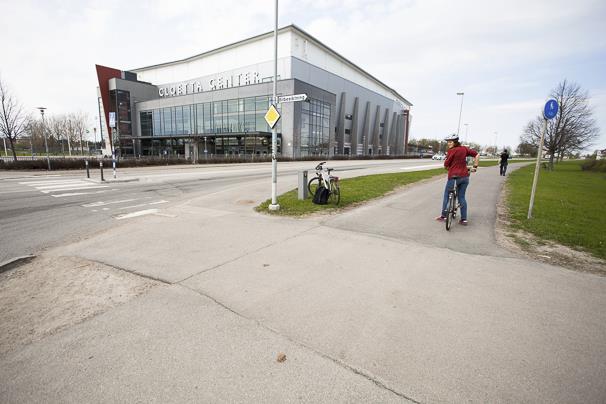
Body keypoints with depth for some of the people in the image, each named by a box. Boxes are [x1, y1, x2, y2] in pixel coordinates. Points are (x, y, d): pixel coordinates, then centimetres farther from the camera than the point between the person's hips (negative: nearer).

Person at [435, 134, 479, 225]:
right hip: (465, 177, 6)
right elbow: (477, 155, 9)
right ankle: (464, 219, 12)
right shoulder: (464, 148, 7)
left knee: (446, 195, 11)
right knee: (462, 197, 13)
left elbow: (445, 165, -8)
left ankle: (443, 216, 18)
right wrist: (475, 167, 11)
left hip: (454, 176, -6)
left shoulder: (452, 151, -11)